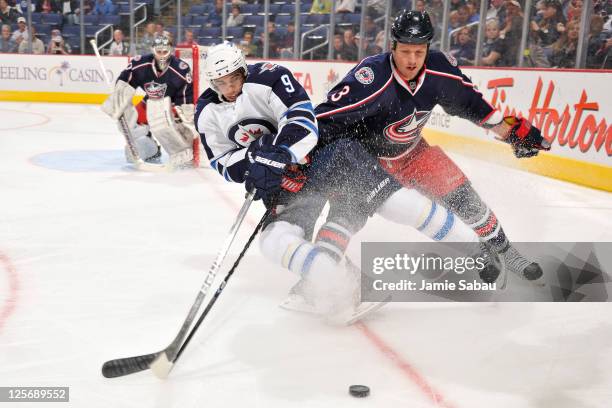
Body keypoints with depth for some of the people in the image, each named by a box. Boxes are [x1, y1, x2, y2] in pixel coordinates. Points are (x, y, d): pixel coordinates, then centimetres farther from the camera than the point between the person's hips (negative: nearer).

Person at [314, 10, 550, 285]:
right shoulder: (372, 78, -35)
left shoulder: (438, 69, -17)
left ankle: (502, 251, 23)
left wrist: (510, 129, 5)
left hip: (410, 150, 4)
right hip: (364, 154, -4)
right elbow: (326, 119, -38)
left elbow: (467, 101, 1)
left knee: (460, 193, 4)